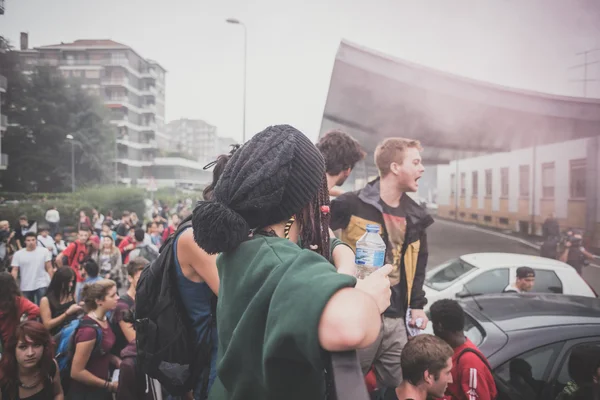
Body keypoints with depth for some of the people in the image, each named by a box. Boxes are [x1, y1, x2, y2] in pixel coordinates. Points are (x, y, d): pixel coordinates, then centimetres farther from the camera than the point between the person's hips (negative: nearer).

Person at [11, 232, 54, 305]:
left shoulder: (44, 251, -3)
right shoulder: (18, 254, 0)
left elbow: (49, 268, -1)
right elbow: (15, 270, 0)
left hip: (42, 285, -2)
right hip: (26, 287, 2)